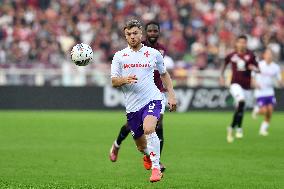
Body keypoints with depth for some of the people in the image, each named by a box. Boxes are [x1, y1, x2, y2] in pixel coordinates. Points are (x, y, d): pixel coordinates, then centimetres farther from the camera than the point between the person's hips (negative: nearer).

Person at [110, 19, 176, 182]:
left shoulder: (154, 54, 6)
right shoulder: (119, 56, 5)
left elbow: (164, 74, 21)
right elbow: (113, 82, 2)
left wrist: (171, 94, 11)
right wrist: (124, 80, -20)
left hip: (152, 100, -2)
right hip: (132, 106, 2)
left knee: (149, 129, -31)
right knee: (141, 146, 9)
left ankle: (156, 168, -25)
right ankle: (148, 156, 46)